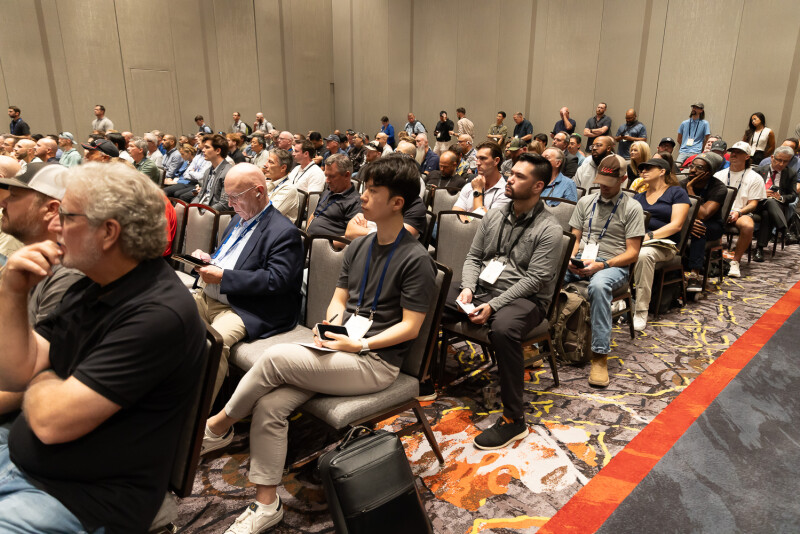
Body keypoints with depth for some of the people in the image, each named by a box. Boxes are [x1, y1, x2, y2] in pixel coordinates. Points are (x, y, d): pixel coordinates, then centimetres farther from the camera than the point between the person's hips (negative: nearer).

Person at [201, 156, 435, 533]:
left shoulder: (415, 259, -10)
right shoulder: (358, 247, 13)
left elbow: (409, 327, -11)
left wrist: (359, 345, -17)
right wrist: (331, 326, -4)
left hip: (376, 362, -7)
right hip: (342, 349, 7)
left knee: (275, 357, -21)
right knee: (269, 406, -13)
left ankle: (218, 427, 5)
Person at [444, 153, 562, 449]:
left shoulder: (548, 229, -8)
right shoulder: (494, 217, 11)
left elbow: (534, 279, -15)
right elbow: (473, 257, 12)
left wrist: (493, 305, -23)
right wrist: (467, 288, -8)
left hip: (524, 298, -6)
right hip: (481, 287, 6)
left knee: (503, 328, -39)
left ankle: (514, 419, -23)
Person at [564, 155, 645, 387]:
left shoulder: (632, 208, 4)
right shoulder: (586, 201, 17)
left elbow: (632, 253, -1)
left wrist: (601, 265, -17)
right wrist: (571, 259, -8)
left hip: (612, 265, -4)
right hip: (580, 262, 4)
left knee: (598, 285, -40)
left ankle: (600, 355, -35)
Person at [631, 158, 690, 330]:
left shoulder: (677, 192, 9)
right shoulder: (639, 196, 26)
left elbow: (676, 225, -3)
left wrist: (649, 236, -17)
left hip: (663, 243, -4)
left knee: (644, 253, -39)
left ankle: (641, 311, -33)